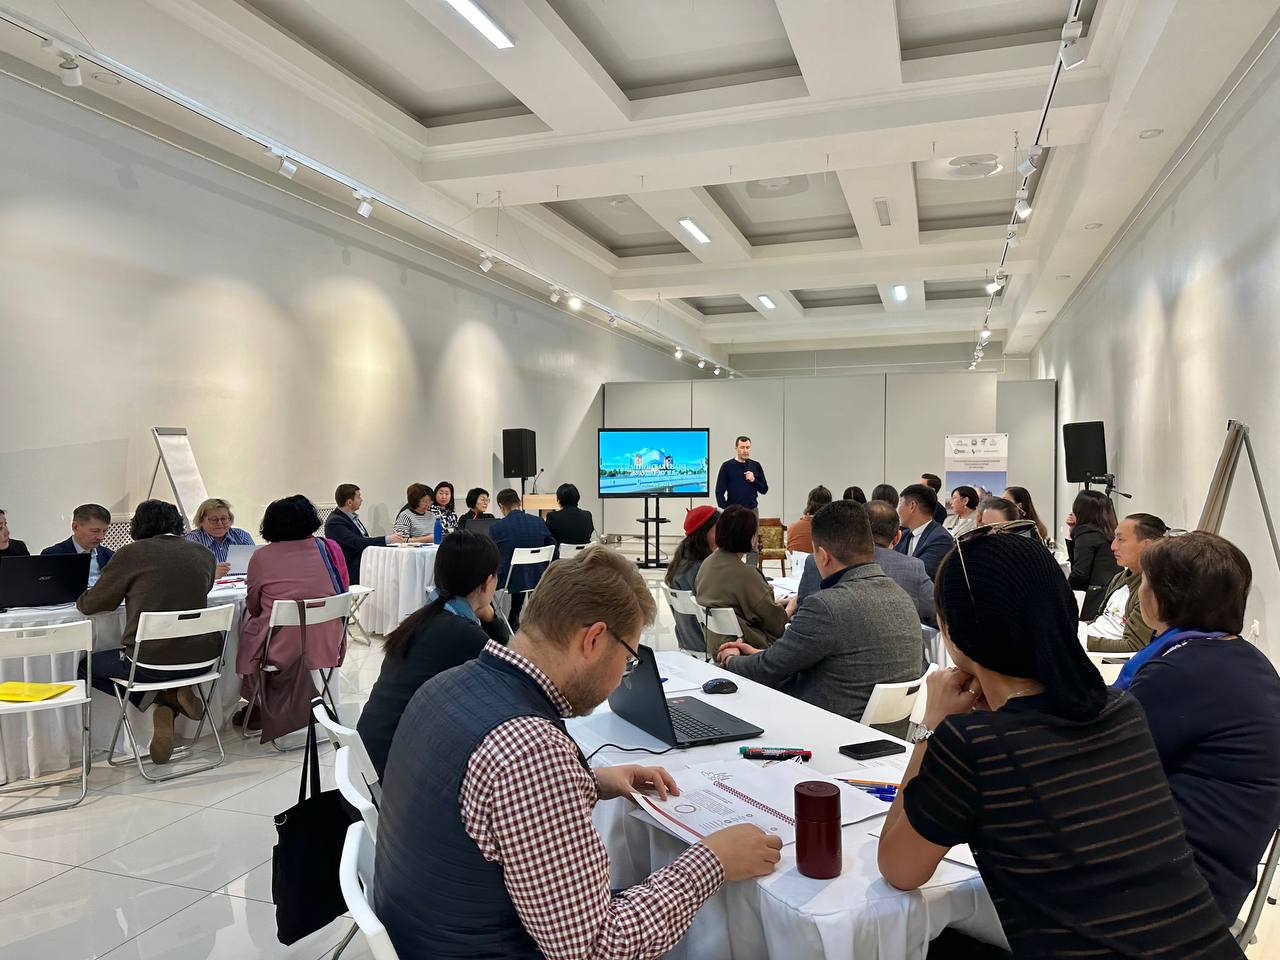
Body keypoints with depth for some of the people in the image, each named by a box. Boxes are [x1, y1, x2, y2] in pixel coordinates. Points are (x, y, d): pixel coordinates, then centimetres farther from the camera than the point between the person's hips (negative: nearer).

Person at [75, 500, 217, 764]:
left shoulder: (132, 553, -5)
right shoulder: (204, 554, 6)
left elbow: (91, 605, 4)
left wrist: (81, 600, 28)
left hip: (152, 662, -5)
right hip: (202, 659, 5)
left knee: (85, 666, 22)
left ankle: (162, 697, 6)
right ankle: (177, 693, 11)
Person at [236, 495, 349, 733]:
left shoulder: (261, 557, -9)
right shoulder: (331, 548, -3)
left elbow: (254, 608, 4)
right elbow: (344, 591, 10)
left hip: (282, 650, -3)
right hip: (327, 647, 3)